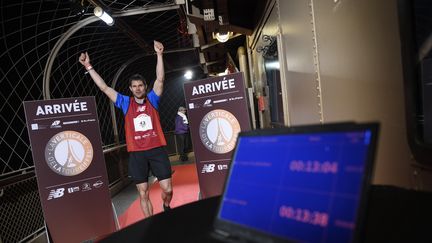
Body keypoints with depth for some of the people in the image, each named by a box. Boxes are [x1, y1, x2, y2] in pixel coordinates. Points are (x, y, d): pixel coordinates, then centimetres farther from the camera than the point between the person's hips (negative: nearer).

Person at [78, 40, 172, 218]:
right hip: (136, 153, 1)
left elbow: (160, 79, -7)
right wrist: (89, 67, 4)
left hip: (157, 150, -1)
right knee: (143, 193, 7)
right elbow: (104, 87, 6)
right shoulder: (126, 103, 7)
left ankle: (166, 207, 34)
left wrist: (159, 55, -14)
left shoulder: (152, 99, 5)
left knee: (167, 189, 1)